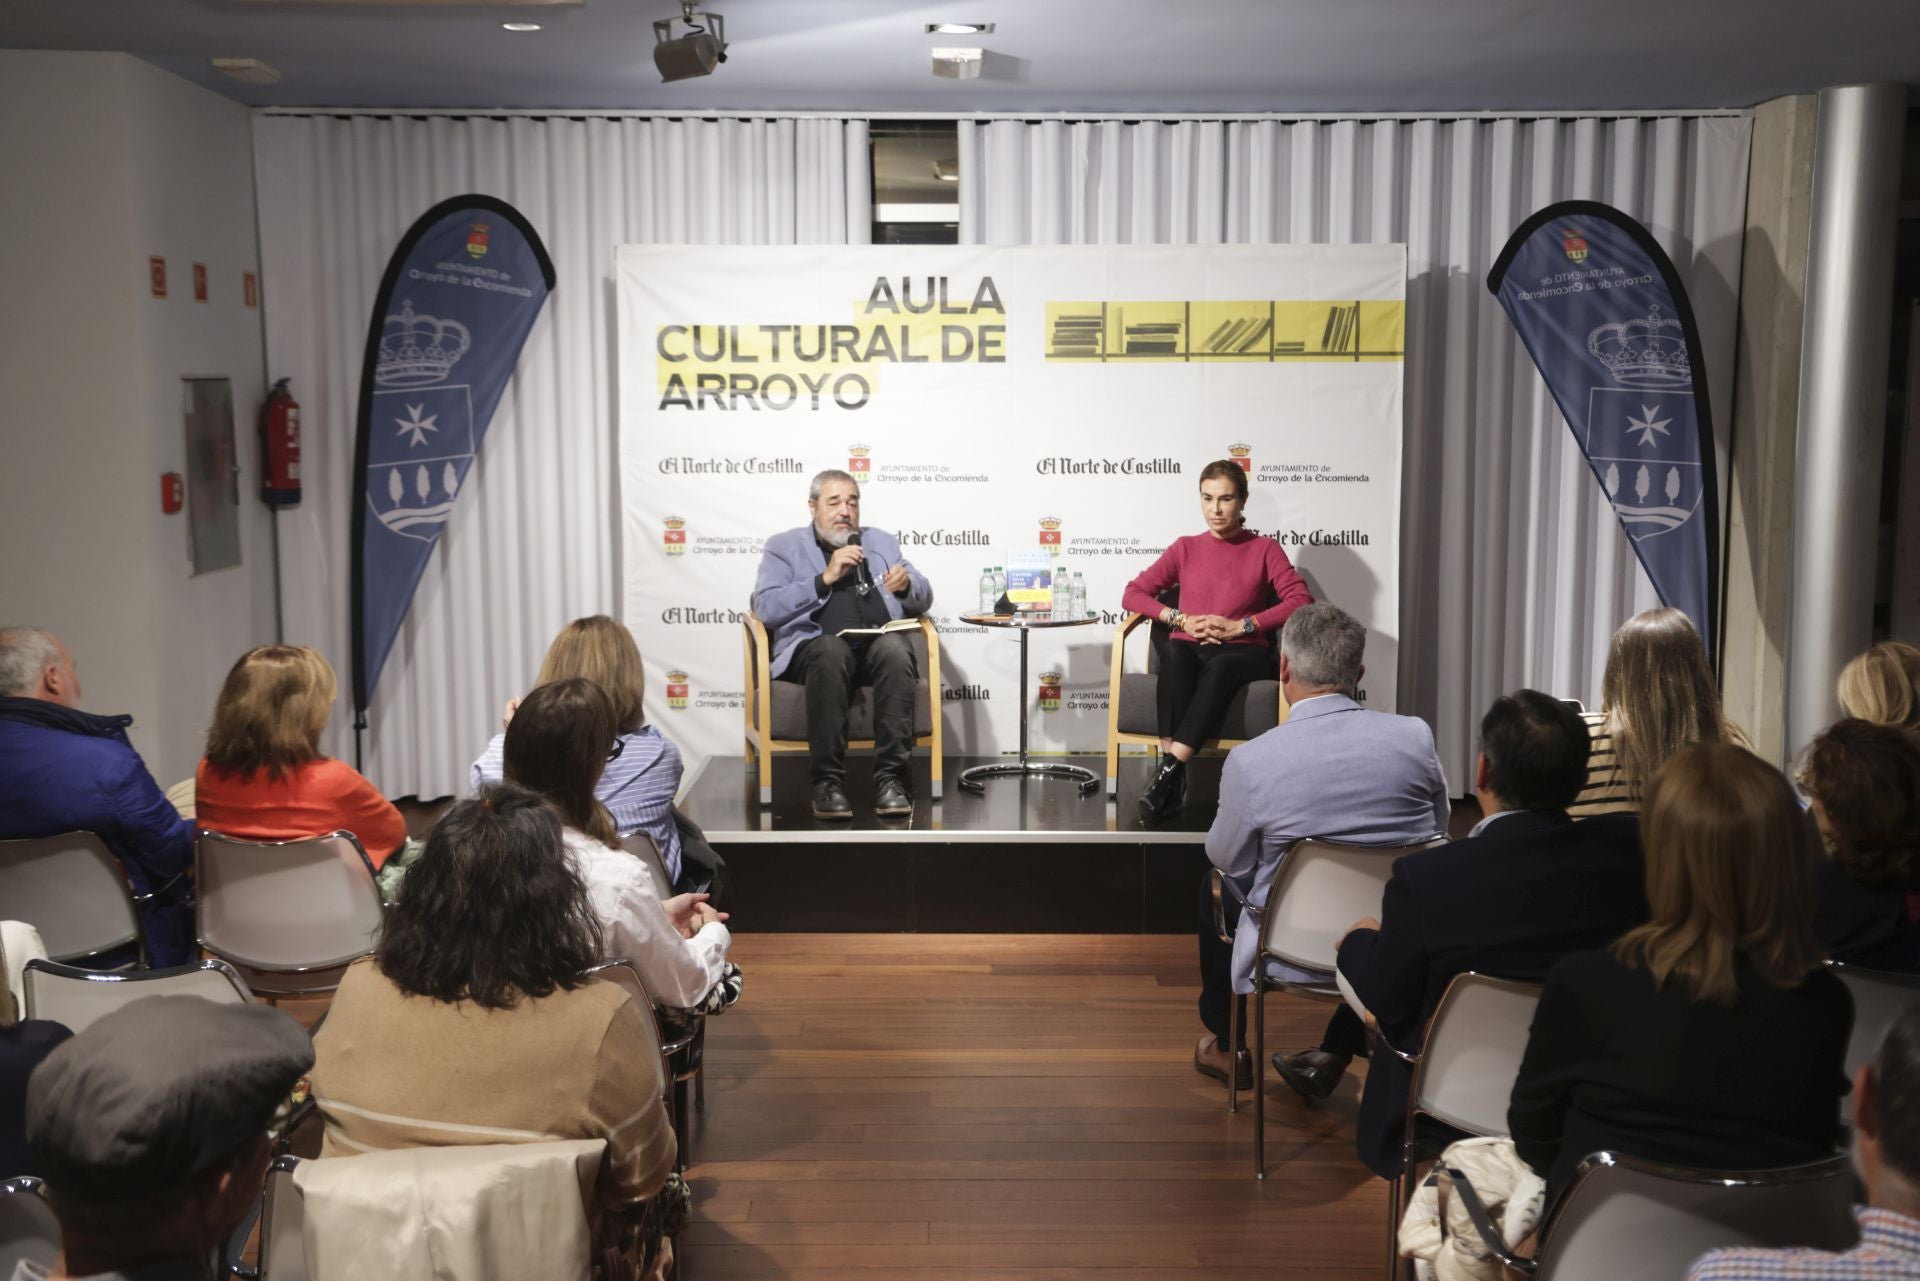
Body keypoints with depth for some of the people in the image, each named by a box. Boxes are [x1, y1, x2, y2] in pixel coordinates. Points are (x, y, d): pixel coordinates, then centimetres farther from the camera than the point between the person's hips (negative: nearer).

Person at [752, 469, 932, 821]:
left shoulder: (882, 541, 25)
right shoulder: (784, 546, 16)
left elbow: (923, 600, 21)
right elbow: (765, 609, 0)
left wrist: (906, 584, -3)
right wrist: (825, 578, -8)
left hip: (880, 643, 2)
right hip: (816, 644, -2)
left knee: (895, 646, -34)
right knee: (831, 649, -38)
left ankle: (891, 776, -32)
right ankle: (827, 780, -33)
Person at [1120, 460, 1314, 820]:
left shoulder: (1264, 549, 12)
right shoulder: (1185, 548, 19)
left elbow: (1301, 601, -2)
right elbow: (1133, 593, 12)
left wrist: (1240, 626, -12)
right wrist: (1182, 619, -5)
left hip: (1243, 653, -1)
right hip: (1189, 651, 2)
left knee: (1219, 665, -39)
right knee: (1173, 652, -36)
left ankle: (1170, 769, -46)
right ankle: (1174, 780, -45)